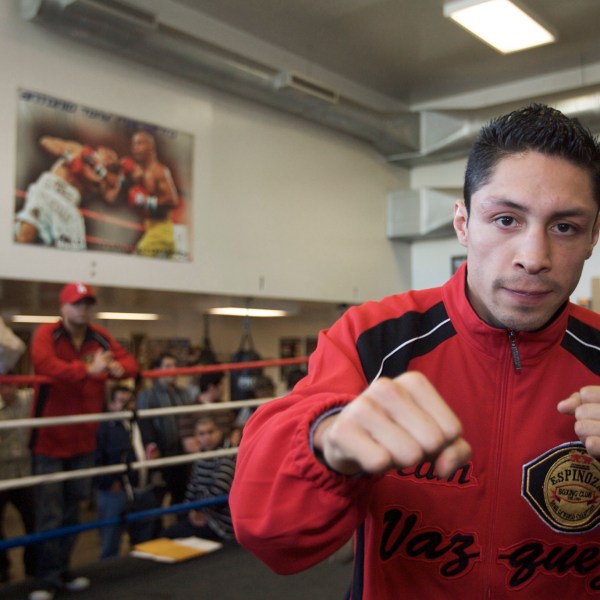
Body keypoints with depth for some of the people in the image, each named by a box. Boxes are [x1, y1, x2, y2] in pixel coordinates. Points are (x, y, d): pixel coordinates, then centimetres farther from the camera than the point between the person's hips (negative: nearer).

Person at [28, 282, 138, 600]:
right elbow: (44, 364, -31)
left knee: (71, 511, 15)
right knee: (49, 515, -2)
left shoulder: (101, 338, 4)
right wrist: (88, 370, -42)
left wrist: (119, 368, -18)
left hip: (83, 440, 5)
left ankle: (62, 571, 29)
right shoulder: (46, 333, -12)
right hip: (48, 440, -5)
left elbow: (129, 362, 7)